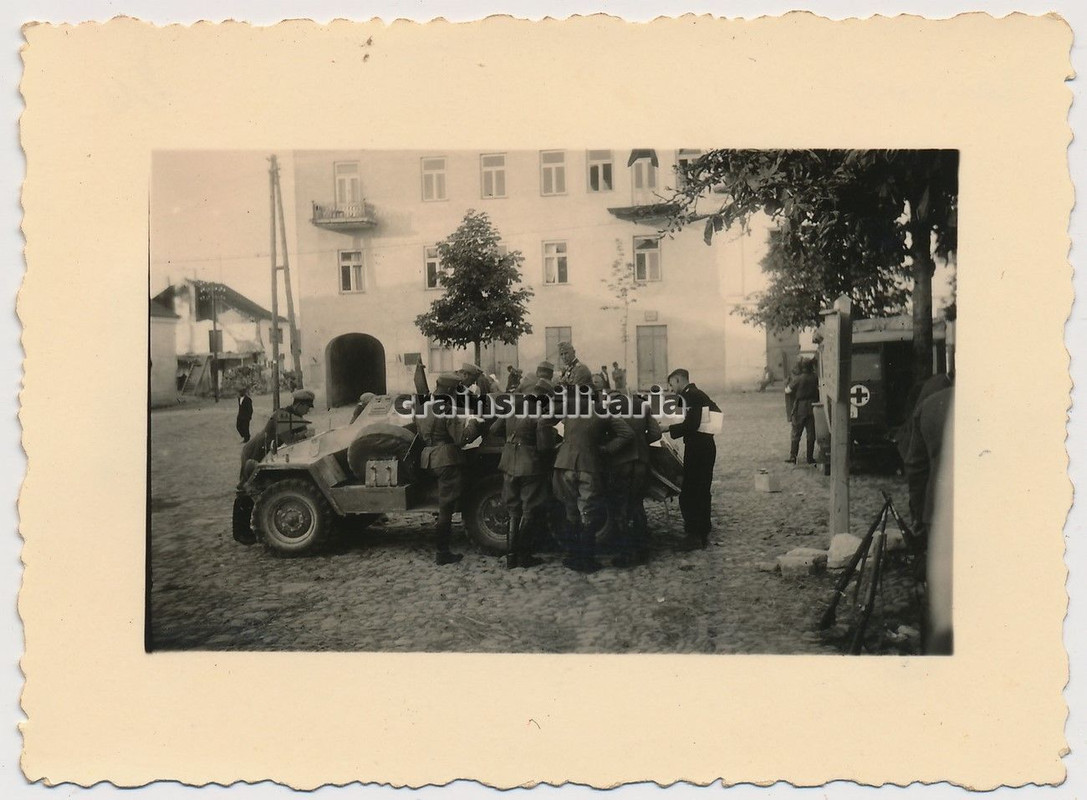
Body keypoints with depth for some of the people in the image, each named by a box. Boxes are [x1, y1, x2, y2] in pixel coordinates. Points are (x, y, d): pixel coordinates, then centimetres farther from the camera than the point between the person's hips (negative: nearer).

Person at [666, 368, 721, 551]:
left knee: (688, 494, -7)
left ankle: (694, 536, -6)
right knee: (702, 492, 15)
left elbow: (690, 425, -23)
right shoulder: (698, 394, 16)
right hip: (706, 447, 10)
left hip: (697, 449, -10)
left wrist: (668, 429, -16)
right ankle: (703, 534, 22)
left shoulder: (691, 396, -14)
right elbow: (716, 412, 24)